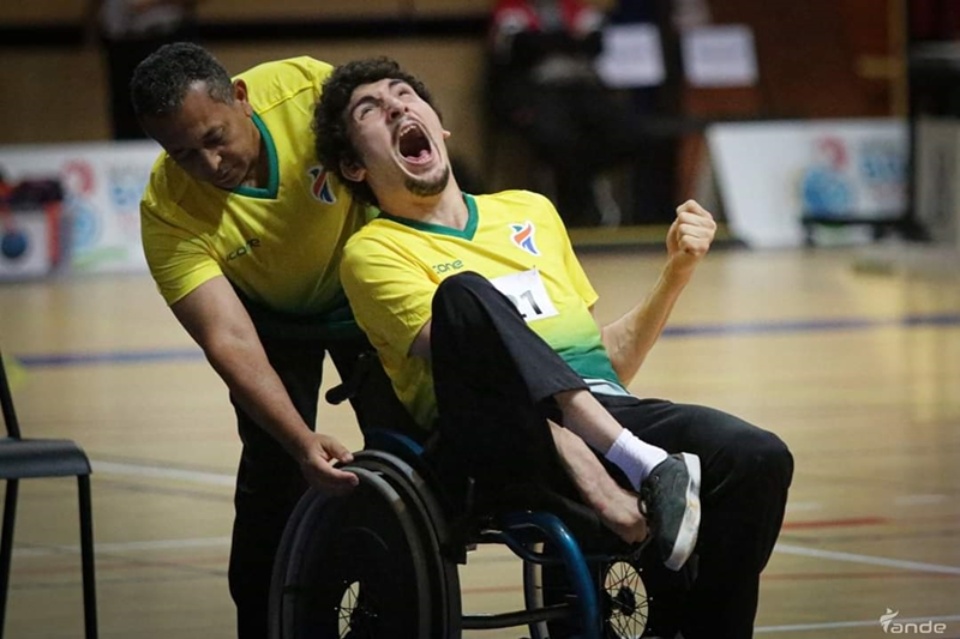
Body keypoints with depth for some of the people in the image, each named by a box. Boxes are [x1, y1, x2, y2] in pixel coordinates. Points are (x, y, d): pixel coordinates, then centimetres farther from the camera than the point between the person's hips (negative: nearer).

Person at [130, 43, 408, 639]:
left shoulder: (308, 88, -35)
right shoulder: (170, 213, -34)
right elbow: (229, 342, -38)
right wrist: (302, 442, -50)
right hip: (270, 316, -1)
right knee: (275, 473, -10)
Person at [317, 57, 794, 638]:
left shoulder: (531, 212, 28)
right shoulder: (375, 252, 9)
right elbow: (469, 363, -7)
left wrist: (678, 272, 16)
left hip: (607, 415, 5)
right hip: (494, 435, -4)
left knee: (758, 460, -24)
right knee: (463, 291, -33)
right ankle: (640, 463, -42)